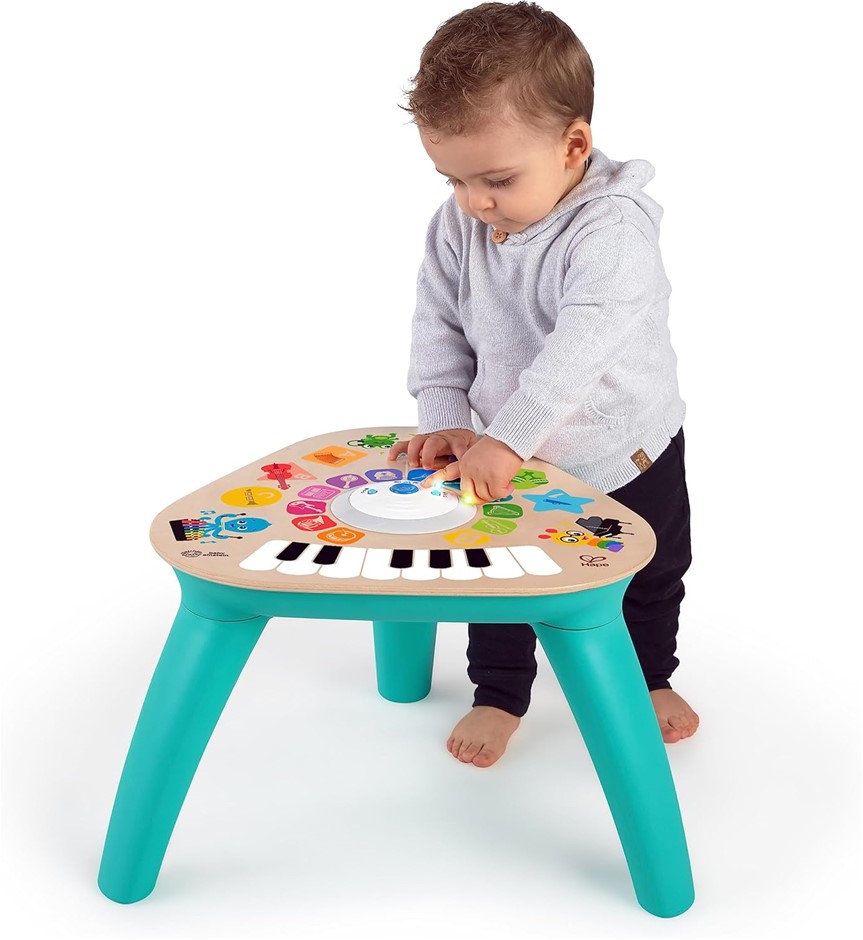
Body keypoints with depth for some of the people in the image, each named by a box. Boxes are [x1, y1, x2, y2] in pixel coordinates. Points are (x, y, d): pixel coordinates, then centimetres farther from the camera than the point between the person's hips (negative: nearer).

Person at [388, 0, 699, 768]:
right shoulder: (457, 226, -12)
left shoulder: (612, 228, -31)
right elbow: (438, 324, -4)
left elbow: (585, 342, -42)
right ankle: (500, 693, 38)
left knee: (651, 575, 19)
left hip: (627, 452, -3)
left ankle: (650, 677, 46)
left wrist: (507, 437, -48)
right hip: (506, 451, 3)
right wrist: (445, 418, -15)